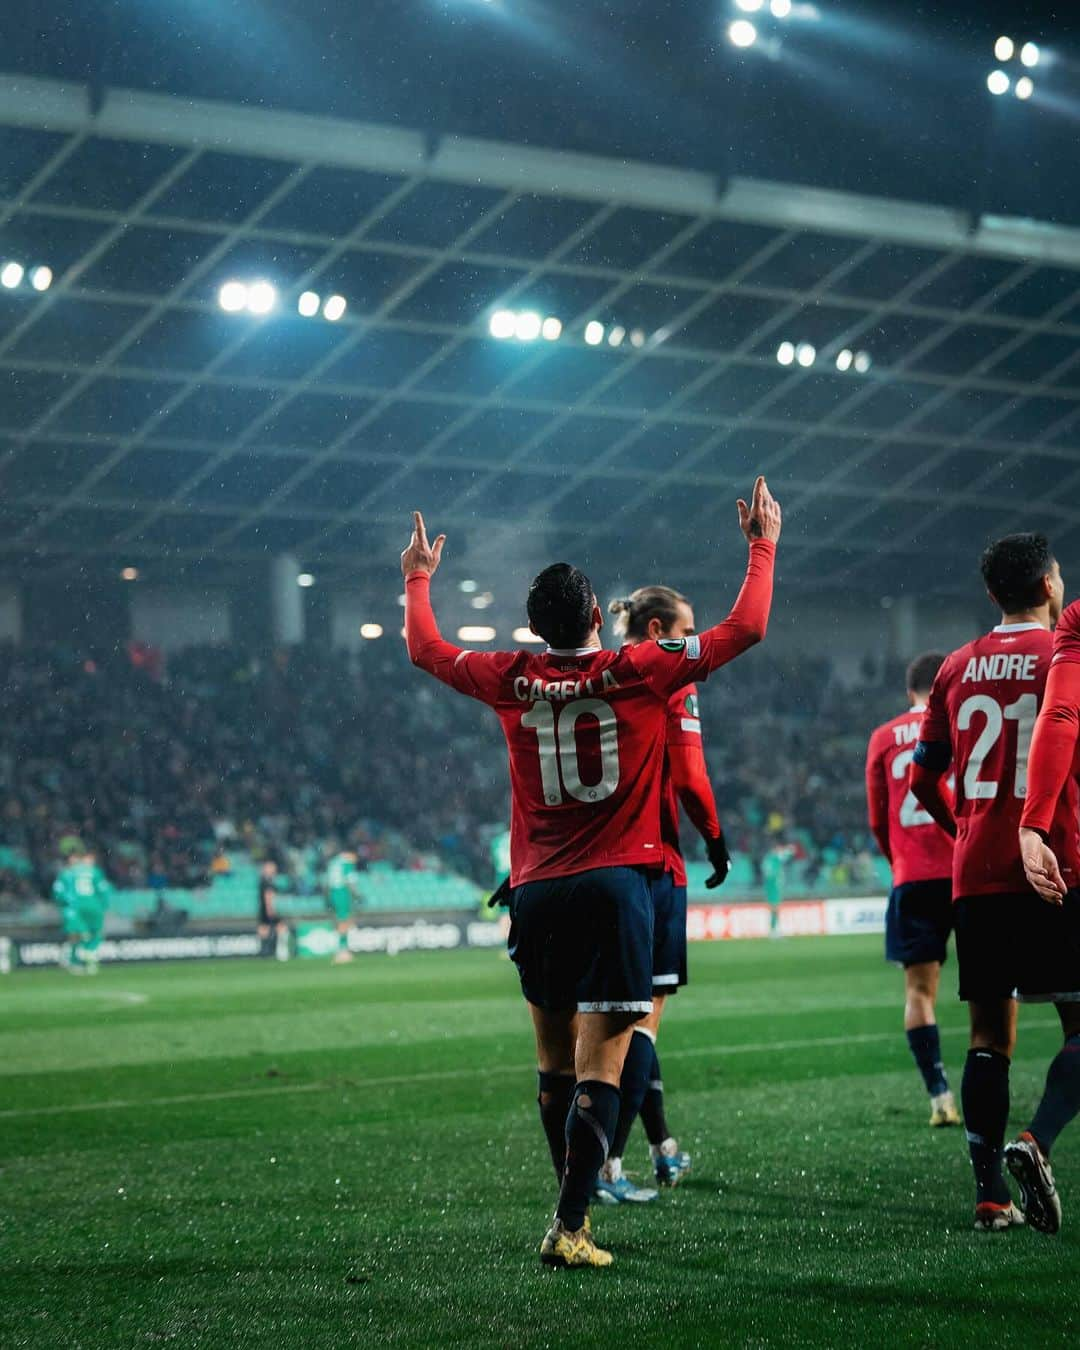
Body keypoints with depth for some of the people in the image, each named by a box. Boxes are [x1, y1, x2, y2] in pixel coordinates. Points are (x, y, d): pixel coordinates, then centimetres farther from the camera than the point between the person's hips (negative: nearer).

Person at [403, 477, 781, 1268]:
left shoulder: (511, 680, 4)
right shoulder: (640, 672, -3)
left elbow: (425, 649, 21)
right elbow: (745, 630, 3)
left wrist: (418, 578, 37)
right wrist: (763, 546, 16)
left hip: (536, 892, 3)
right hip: (617, 884, -3)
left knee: (556, 1063, 16)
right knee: (600, 1067, -5)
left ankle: (573, 1202, 25)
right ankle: (571, 1226, -13)